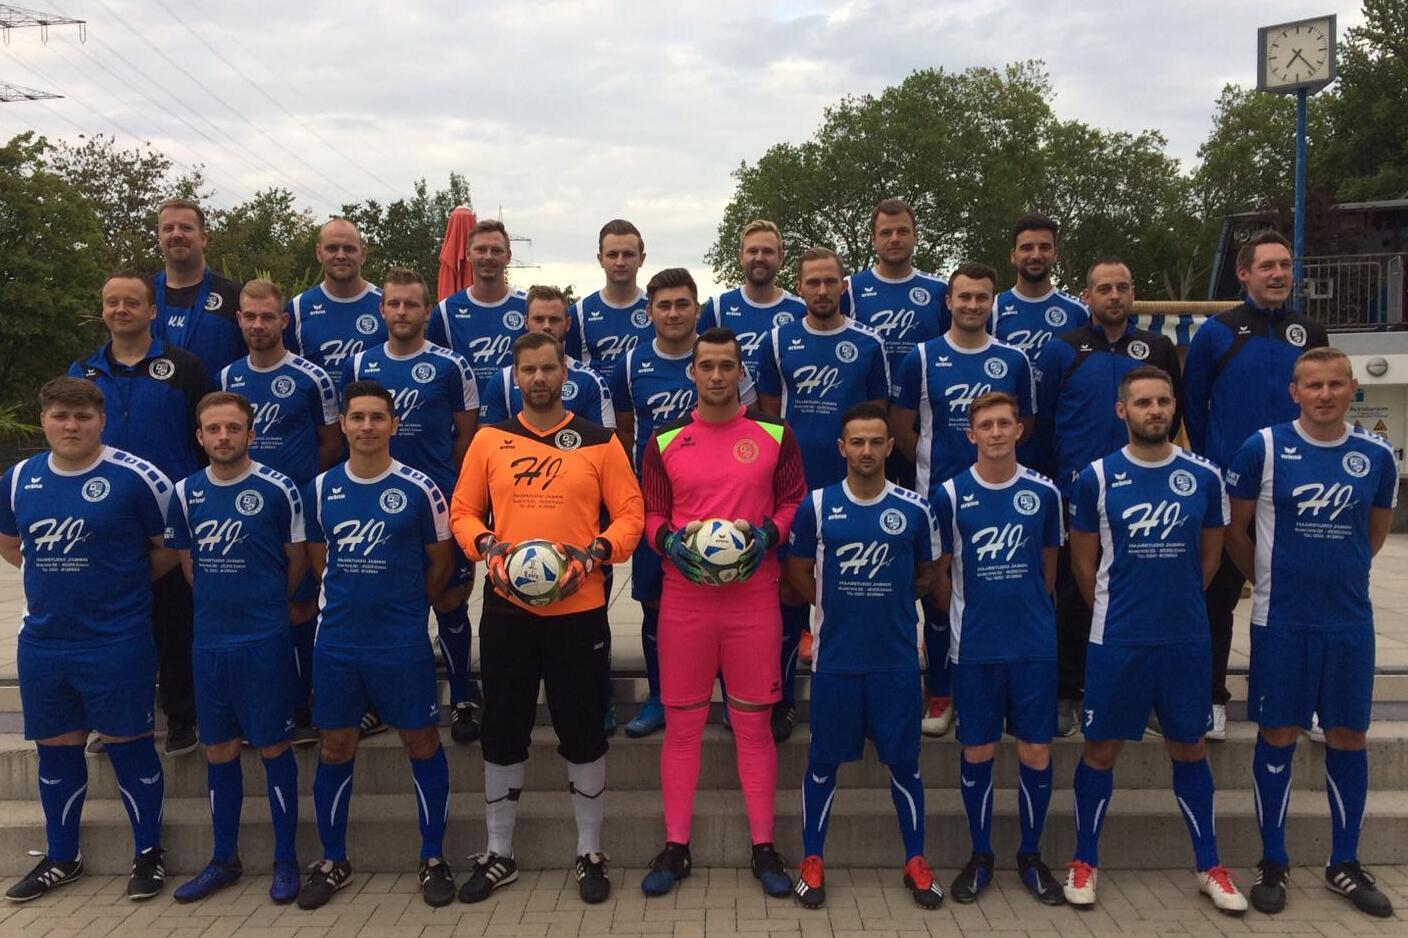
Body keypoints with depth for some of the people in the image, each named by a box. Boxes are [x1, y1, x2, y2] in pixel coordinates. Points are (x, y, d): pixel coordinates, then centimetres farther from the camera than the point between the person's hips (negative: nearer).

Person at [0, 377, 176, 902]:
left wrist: (124, 582, -2)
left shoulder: (135, 478, -10)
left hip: (118, 642, -5)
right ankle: (61, 859, 32)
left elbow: (170, 547, -3)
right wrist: (57, 577, 10)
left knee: (128, 744, 2)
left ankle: (148, 853, 19)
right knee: (56, 748, 15)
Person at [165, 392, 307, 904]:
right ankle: (224, 860, 27)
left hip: (266, 641, -4)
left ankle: (285, 861, 17)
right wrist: (220, 603, 12)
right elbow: (188, 561, 16)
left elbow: (297, 559, 0)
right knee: (219, 751, 12)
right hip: (209, 641, 4)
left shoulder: (277, 489, -8)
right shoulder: (186, 493, 4)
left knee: (273, 748, 3)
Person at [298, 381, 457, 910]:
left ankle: (433, 860, 21)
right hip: (336, 642, 3)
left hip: (403, 643, -3)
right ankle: (332, 862, 28)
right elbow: (318, 559, 14)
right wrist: (350, 600, 11)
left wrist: (406, 606, 9)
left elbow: (441, 562, 2)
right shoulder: (321, 489, 3)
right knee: (335, 749, 12)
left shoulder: (418, 488, -7)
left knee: (422, 743, 5)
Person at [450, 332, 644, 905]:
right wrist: (487, 547, -11)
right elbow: (463, 511, 9)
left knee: (583, 733, 7)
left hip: (579, 609, -1)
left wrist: (594, 553, -15)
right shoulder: (489, 440, 7)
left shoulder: (600, 442, 2)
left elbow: (630, 513, 1)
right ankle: (498, 854, 27)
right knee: (502, 733, 10)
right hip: (507, 609, 2)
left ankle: (590, 855, 23)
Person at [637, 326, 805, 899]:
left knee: (754, 722, 6)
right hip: (684, 598, 1)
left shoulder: (774, 435, 4)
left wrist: (768, 533, -11)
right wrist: (669, 540, -11)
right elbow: (650, 513, 9)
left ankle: (764, 847, 17)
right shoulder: (665, 441, 6)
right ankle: (675, 847, 17)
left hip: (754, 595, -1)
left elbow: (796, 501, 7)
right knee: (681, 722, 6)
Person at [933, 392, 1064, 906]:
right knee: (977, 753, 7)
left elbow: (1049, 565, 12)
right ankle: (980, 856, 24)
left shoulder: (1044, 492, 0)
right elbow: (942, 571, 5)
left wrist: (1029, 612, 12)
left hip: (1035, 645, 1)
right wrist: (966, 618, 7)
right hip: (974, 647, -1)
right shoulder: (951, 494, -4)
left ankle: (1031, 855, 24)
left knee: (1036, 753, 5)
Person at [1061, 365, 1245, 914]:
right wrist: (1116, 612, 8)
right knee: (1102, 749, 7)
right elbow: (1083, 563, 3)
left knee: (1189, 748, 13)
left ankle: (1209, 867, 28)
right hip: (1117, 641, -2)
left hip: (1186, 640, 2)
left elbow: (1210, 556, 12)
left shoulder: (1203, 476, 0)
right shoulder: (1096, 478, -5)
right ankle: (1084, 862, 22)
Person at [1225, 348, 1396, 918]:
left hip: (1351, 620, 3)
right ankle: (1273, 863, 18)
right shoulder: (1264, 448, -7)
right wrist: (1269, 579, 7)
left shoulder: (1376, 456, 2)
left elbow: (1375, 533, 17)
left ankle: (1344, 864, 26)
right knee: (1278, 736, 4)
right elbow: (1234, 529, 0)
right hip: (1280, 620, -3)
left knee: (1348, 737, 10)